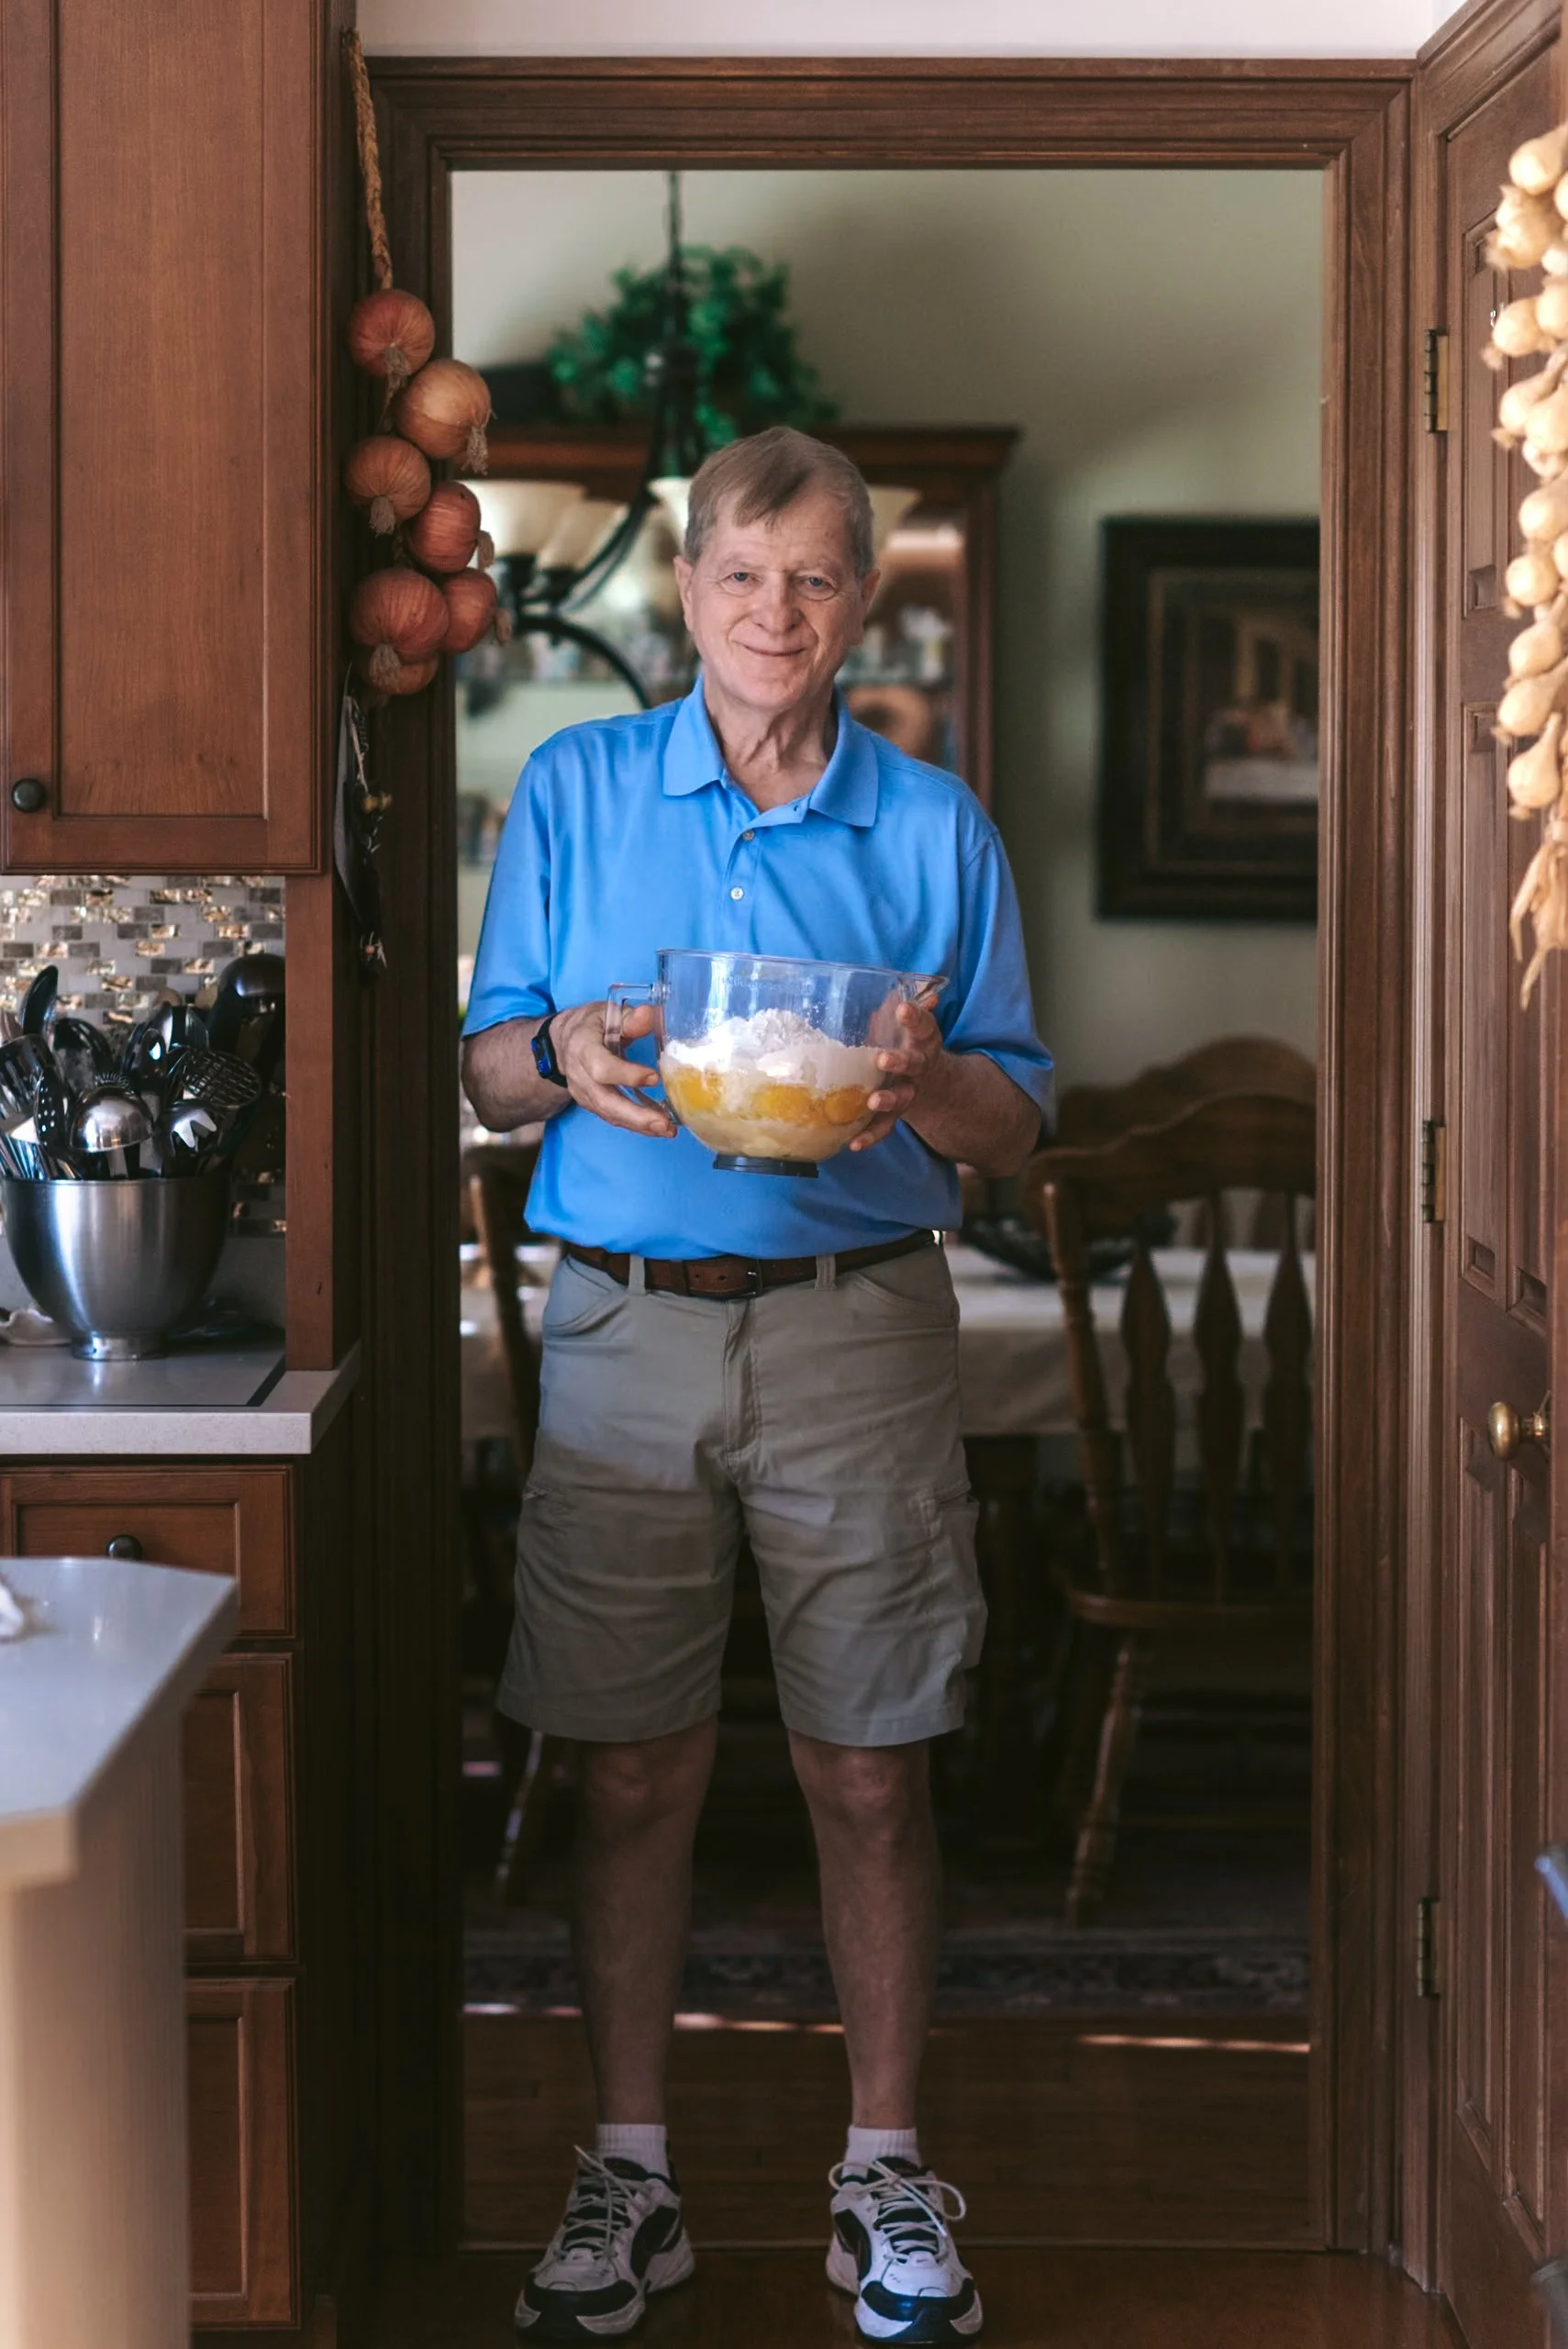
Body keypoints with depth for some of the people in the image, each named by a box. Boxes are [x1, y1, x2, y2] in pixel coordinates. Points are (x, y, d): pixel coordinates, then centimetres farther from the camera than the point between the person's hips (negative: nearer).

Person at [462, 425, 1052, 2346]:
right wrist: (566, 1058, -14)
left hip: (857, 1333, 0)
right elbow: (485, 1069, 8)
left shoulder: (934, 827, 6)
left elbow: (1015, 1126, 6)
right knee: (631, 1772, 4)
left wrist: (929, 1081, -17)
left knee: (869, 1775, 3)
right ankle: (629, 2170, 17)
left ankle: (886, 2166, 17)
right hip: (625, 1325, 0)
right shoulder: (573, 792, 7)